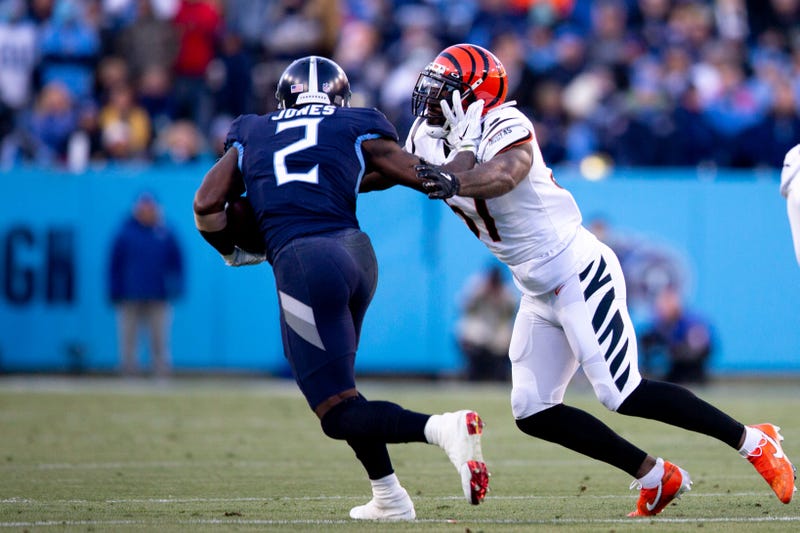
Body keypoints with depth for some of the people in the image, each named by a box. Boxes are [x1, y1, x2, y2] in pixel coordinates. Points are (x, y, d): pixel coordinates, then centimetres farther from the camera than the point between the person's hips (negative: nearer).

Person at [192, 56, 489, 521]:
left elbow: (207, 207, 12)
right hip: (355, 253, 3)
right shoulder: (356, 129, 15)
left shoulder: (251, 135, 18)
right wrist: (463, 158, 28)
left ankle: (442, 428, -28)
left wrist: (236, 252, 29)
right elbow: (426, 176, 9)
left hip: (302, 263, -3)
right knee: (335, 381, 27)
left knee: (339, 413, -2)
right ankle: (388, 499, 22)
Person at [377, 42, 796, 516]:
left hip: (579, 272, -9)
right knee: (534, 414, 3)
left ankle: (753, 442, 0)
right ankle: (656, 478, 10)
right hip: (539, 294, 9)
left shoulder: (504, 125, -18)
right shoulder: (433, 143, 9)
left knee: (622, 394, -13)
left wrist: (454, 184, -55)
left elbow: (506, 173, -38)